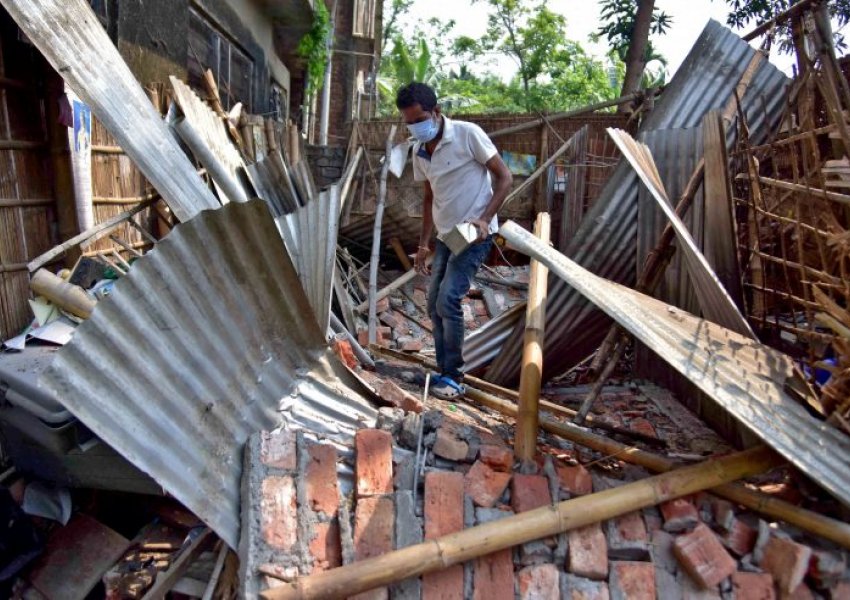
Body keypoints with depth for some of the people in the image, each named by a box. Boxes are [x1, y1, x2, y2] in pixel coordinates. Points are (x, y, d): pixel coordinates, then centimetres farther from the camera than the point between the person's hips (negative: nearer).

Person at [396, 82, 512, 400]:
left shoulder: (467, 134, -14)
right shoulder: (419, 151, 6)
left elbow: (504, 177, -11)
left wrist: (485, 219, -22)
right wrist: (423, 243, 12)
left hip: (474, 233, -7)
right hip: (446, 235, 7)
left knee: (448, 300, -16)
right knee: (435, 304, 7)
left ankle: (454, 376, -2)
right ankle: (445, 371, 20)